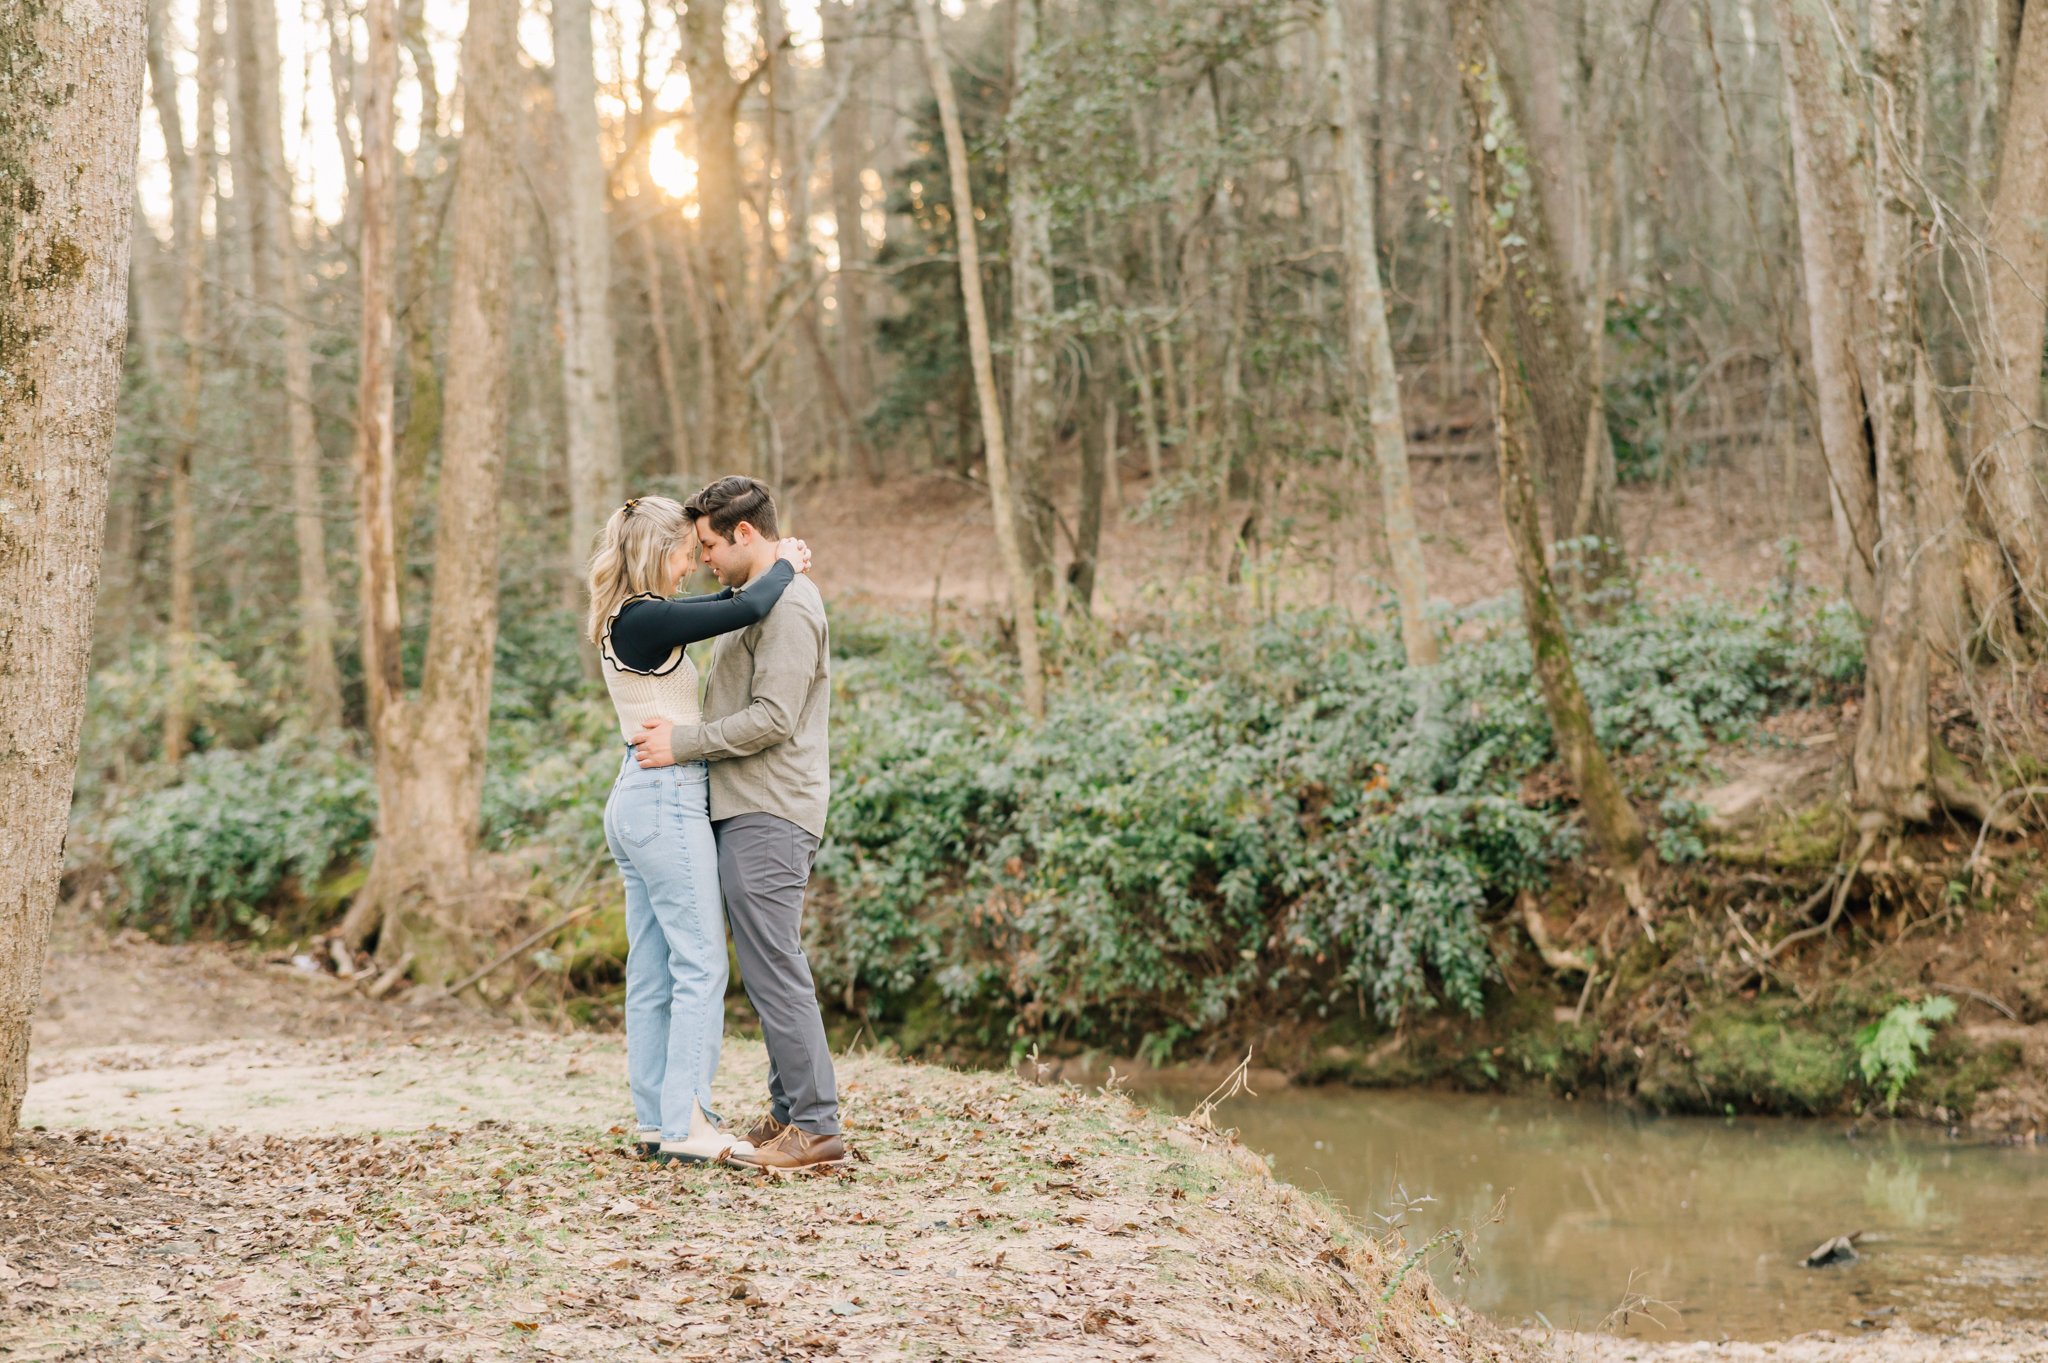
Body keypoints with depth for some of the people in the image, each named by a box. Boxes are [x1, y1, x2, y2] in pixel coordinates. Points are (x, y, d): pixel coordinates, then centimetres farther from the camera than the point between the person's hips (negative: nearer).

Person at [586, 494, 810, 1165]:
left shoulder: (625, 619, 13)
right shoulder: (645, 620, -16)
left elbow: (719, 606, 27)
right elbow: (748, 610, -23)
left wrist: (772, 570, 14)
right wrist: (783, 565, -4)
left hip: (636, 800, 10)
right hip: (668, 800, -10)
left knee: (651, 973, 11)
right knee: (700, 966, -6)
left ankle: (654, 1121, 15)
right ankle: (686, 1125, -5)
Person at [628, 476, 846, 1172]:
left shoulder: (788, 605, -13)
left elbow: (772, 719, -20)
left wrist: (682, 743, -14)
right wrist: (677, 730, 11)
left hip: (767, 819, -10)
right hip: (745, 811, 10)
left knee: (774, 970, -10)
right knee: (771, 969, 11)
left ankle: (816, 1126, -7)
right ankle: (789, 1114, 16)